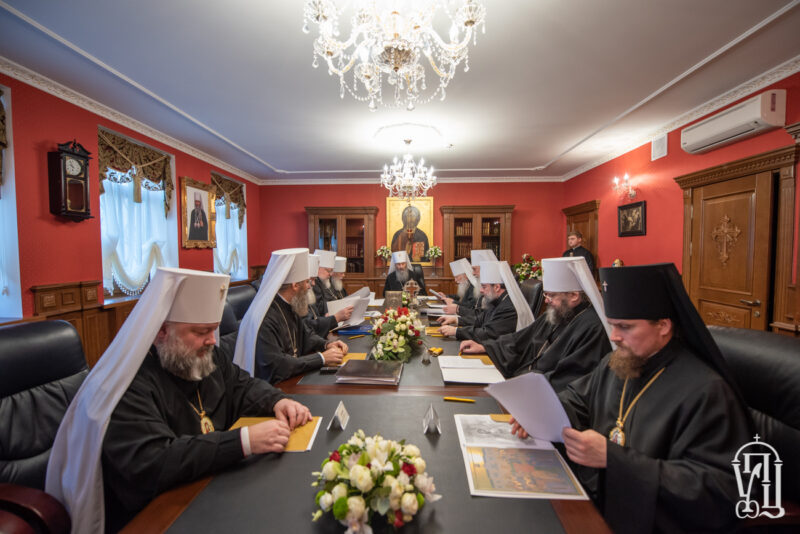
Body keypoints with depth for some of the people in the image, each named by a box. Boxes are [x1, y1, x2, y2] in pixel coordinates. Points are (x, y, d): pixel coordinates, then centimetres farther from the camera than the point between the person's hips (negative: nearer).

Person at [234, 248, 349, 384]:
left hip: (294, 380, 8)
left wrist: (326, 345, -1)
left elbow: (305, 334, 18)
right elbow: (275, 367, -27)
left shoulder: (290, 307, 3)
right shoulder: (265, 318, -24)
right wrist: (321, 358, -21)